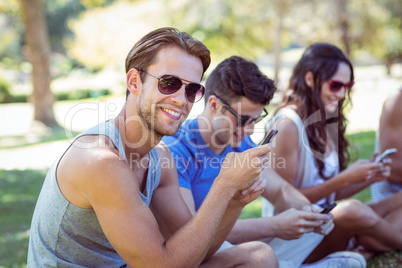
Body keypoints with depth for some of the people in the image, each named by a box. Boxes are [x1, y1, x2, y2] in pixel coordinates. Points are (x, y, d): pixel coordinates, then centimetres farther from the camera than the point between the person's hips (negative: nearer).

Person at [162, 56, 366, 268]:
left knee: (313, 225, 3)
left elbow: (279, 190, 8)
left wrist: (307, 211, -17)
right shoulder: (176, 151, -24)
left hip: (230, 242, 7)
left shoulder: (241, 143, 2)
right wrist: (273, 227, -34)